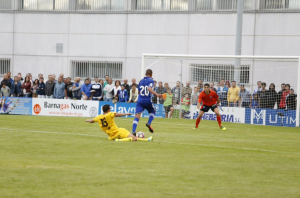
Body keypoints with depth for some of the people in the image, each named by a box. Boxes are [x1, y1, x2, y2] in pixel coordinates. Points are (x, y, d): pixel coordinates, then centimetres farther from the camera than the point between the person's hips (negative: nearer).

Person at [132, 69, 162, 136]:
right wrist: (157, 94, -26)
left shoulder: (141, 81, 14)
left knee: (137, 116, -6)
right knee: (152, 112, 25)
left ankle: (133, 132, -23)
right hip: (148, 100, -3)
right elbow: (149, 88, -21)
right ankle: (149, 123, -2)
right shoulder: (151, 80, -3)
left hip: (140, 100, 3)